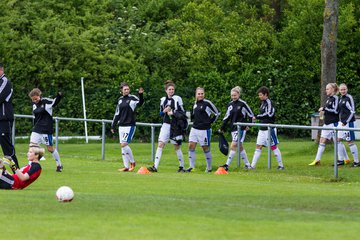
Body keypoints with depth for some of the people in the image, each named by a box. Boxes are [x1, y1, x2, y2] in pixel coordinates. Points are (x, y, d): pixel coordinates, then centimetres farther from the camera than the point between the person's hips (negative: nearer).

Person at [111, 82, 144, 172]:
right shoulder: (120, 100, 13)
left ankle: (132, 162, 4)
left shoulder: (132, 98, -5)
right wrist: (113, 126, 19)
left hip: (130, 126, -7)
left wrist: (141, 94, -40)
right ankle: (126, 166, 10)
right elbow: (117, 114, 19)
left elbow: (140, 103, -24)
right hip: (121, 126, 7)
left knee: (124, 144, -14)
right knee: (122, 145, 5)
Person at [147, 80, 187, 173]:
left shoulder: (177, 98, -2)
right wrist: (164, 111, -3)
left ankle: (182, 167, 16)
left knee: (177, 147, 2)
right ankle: (155, 167, -13)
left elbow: (182, 113, -2)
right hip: (166, 124, 4)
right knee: (160, 145, -8)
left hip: (175, 126, -4)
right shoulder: (163, 100, 11)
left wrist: (173, 113, -16)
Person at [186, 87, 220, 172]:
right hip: (194, 128, 6)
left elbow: (217, 113, -3)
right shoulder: (195, 104, 11)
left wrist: (210, 122, -2)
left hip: (204, 129, -6)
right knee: (191, 146, -3)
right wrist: (190, 116, 4)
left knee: (206, 148, 2)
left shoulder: (207, 103, -9)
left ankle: (209, 168, 15)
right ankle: (191, 166, 2)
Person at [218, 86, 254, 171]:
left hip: (241, 128, -7)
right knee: (240, 147, 10)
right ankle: (247, 164, 19)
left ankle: (227, 165, -14)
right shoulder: (230, 105, 10)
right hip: (233, 128, 7)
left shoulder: (243, 104, -7)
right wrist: (222, 128, 11)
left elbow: (251, 114, 2)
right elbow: (227, 117, 15)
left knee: (233, 146, -12)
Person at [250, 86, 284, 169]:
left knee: (273, 147, -2)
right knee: (258, 146, 5)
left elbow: (269, 114, -23)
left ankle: (281, 165, 6)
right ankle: (253, 165, 3)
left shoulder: (269, 102, -12)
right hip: (262, 129, 9)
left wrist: (257, 117, -20)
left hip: (269, 129, -9)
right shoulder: (263, 103, 14)